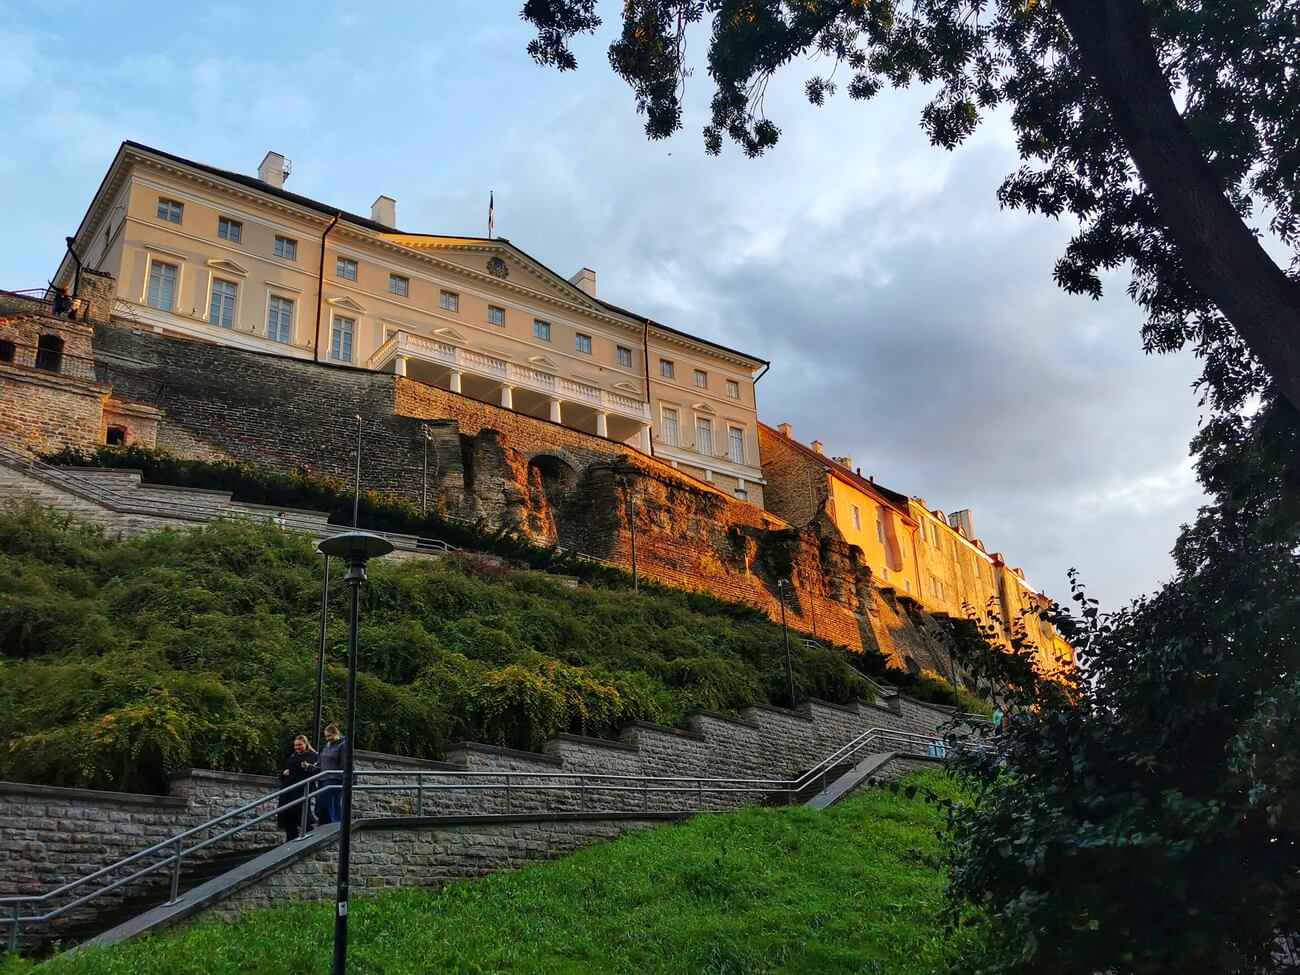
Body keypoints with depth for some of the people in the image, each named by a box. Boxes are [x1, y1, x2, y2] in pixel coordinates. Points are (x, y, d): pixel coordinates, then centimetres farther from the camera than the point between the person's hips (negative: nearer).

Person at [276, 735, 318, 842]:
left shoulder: (313, 756, 1)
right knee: (288, 814, 5)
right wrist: (284, 772, 5)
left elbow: (316, 771, -10)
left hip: (302, 790, -7)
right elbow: (282, 768, 28)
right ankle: (290, 839, 12)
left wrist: (308, 767, -29)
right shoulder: (292, 756, 22)